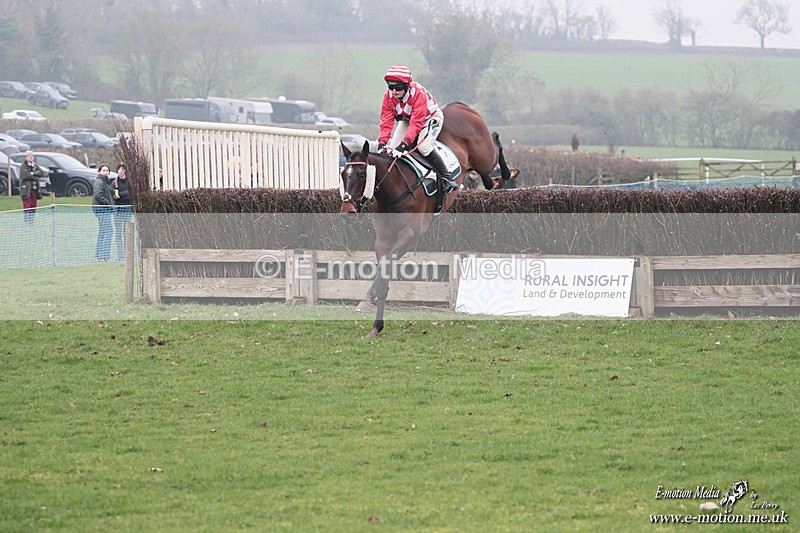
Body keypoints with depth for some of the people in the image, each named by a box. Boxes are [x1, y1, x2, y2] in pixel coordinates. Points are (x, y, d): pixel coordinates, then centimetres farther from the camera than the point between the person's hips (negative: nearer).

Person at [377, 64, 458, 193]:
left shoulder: (418, 93, -37)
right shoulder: (389, 96, -20)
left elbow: (416, 123, -40)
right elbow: (386, 122, -20)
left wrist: (404, 143, -50)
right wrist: (382, 142, -36)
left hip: (431, 117, -6)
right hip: (406, 119, 6)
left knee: (423, 146, -29)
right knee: (392, 146, -11)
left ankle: (447, 179, -21)